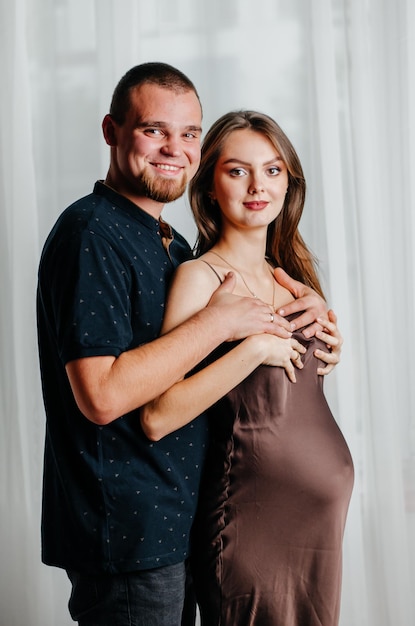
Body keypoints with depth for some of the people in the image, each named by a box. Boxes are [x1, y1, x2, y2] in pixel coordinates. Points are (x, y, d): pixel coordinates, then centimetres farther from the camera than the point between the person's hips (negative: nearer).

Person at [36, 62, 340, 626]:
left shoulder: (169, 242, 12)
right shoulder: (90, 234, -18)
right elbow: (102, 396, -27)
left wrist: (306, 306, 6)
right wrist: (219, 321, -21)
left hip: (173, 522, 10)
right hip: (126, 533, -9)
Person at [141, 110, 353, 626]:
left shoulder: (286, 273, 9)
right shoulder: (201, 277, -13)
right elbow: (157, 417, -23)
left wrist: (325, 350, 5)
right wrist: (255, 347, -24)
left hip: (324, 510, 8)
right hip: (256, 519, -7)